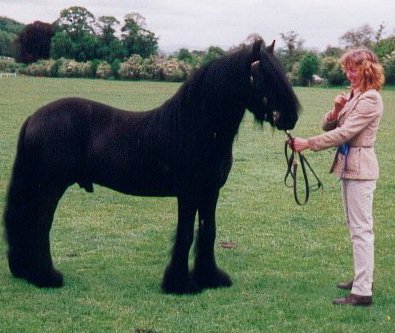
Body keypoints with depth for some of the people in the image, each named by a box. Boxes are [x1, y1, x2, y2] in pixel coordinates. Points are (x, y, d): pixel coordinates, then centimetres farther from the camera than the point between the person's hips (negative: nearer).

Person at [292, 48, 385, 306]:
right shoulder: (353, 95, 12)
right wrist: (336, 110, -9)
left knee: (361, 229, -8)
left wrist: (308, 143, -22)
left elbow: (343, 133, -21)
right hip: (348, 166, 10)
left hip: (360, 168, -10)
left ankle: (363, 292, -7)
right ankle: (363, 278, 30)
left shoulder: (370, 99, -15)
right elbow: (329, 127, 11)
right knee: (357, 227, 18)